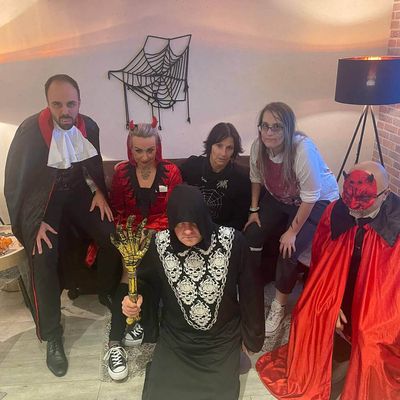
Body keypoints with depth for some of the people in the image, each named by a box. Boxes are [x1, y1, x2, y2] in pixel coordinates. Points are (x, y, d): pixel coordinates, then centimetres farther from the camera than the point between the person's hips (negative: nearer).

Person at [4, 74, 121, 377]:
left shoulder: (89, 126, -6)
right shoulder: (30, 130, -17)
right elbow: (14, 182, -11)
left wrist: (99, 192, -3)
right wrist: (34, 223, -17)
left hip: (77, 191, 4)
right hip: (43, 197, -3)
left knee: (112, 236, -14)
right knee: (43, 258, -20)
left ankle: (109, 294, 14)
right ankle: (52, 336, -1)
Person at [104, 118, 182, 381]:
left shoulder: (171, 172, 0)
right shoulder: (121, 172, 5)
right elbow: (117, 210, 9)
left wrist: (150, 232, -17)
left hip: (159, 233, -1)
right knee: (130, 265, -27)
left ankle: (144, 321, -15)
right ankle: (115, 342, -25)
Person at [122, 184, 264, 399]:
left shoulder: (232, 241, -20)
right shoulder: (160, 244, -15)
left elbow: (248, 288, -6)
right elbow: (144, 279, 5)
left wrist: (250, 334, 4)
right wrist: (133, 299, -16)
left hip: (222, 339, -1)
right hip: (175, 339, 1)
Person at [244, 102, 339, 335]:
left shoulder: (303, 149, -34)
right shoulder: (259, 146, -17)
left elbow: (310, 197, -27)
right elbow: (256, 179, 3)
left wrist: (293, 231, -21)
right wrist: (254, 210, 3)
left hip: (318, 202, -5)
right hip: (279, 199, 5)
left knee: (289, 251, -18)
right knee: (251, 236, -10)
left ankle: (279, 307, 7)